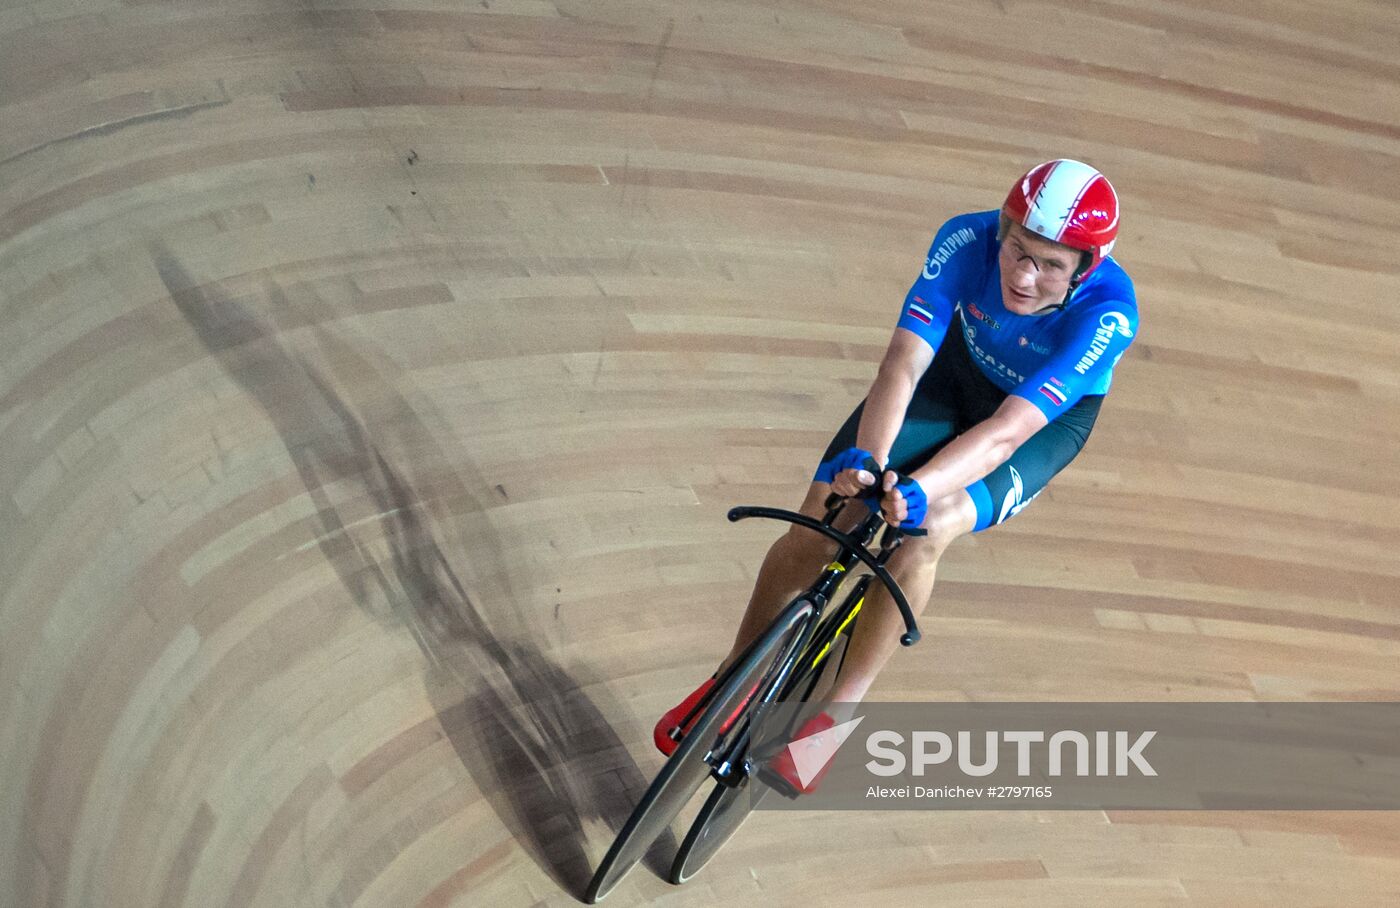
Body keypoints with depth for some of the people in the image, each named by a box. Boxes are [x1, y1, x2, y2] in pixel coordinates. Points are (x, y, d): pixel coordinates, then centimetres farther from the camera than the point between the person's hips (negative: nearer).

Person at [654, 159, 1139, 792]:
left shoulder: (1107, 312, -36)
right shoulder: (967, 240, -31)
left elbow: (1006, 430, -43)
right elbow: (903, 364, -36)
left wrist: (917, 489, -58)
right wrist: (868, 458, -54)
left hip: (1050, 416, -2)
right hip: (958, 368, 2)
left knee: (927, 528, -30)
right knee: (821, 515, -12)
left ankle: (837, 711, -13)